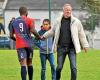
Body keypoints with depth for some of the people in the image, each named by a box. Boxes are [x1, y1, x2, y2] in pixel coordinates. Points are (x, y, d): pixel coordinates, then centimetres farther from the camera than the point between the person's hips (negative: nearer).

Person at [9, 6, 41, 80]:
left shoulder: (14, 22, 11)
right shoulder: (29, 20, 2)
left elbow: (11, 35, 12)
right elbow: (33, 30, -13)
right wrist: (39, 37, 2)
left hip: (19, 45, 0)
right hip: (29, 44, 0)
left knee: (23, 64, -9)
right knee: (29, 63, 16)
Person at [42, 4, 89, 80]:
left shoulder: (76, 21, -1)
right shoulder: (58, 21, 5)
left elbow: (81, 34, 4)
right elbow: (52, 31, 22)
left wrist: (85, 45, 4)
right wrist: (44, 36, 28)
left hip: (72, 48, -2)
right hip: (61, 48, 2)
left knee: (73, 67, -7)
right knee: (59, 67, 6)